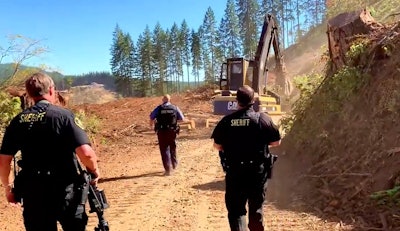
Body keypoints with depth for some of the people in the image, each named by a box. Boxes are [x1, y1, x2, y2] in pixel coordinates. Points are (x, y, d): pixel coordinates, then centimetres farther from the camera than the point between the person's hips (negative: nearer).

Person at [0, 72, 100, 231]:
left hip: (32, 191, 4)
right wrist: (94, 170, -1)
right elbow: (86, 153, -21)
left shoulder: (18, 121, 2)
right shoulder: (64, 116, -10)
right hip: (65, 190, -3)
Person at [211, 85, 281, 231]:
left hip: (234, 172, 0)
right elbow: (276, 142, 1)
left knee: (236, 209, 8)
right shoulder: (263, 119, -8)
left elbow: (217, 145, 2)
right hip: (258, 171, 1)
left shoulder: (227, 121, -5)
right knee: (256, 208, 19)